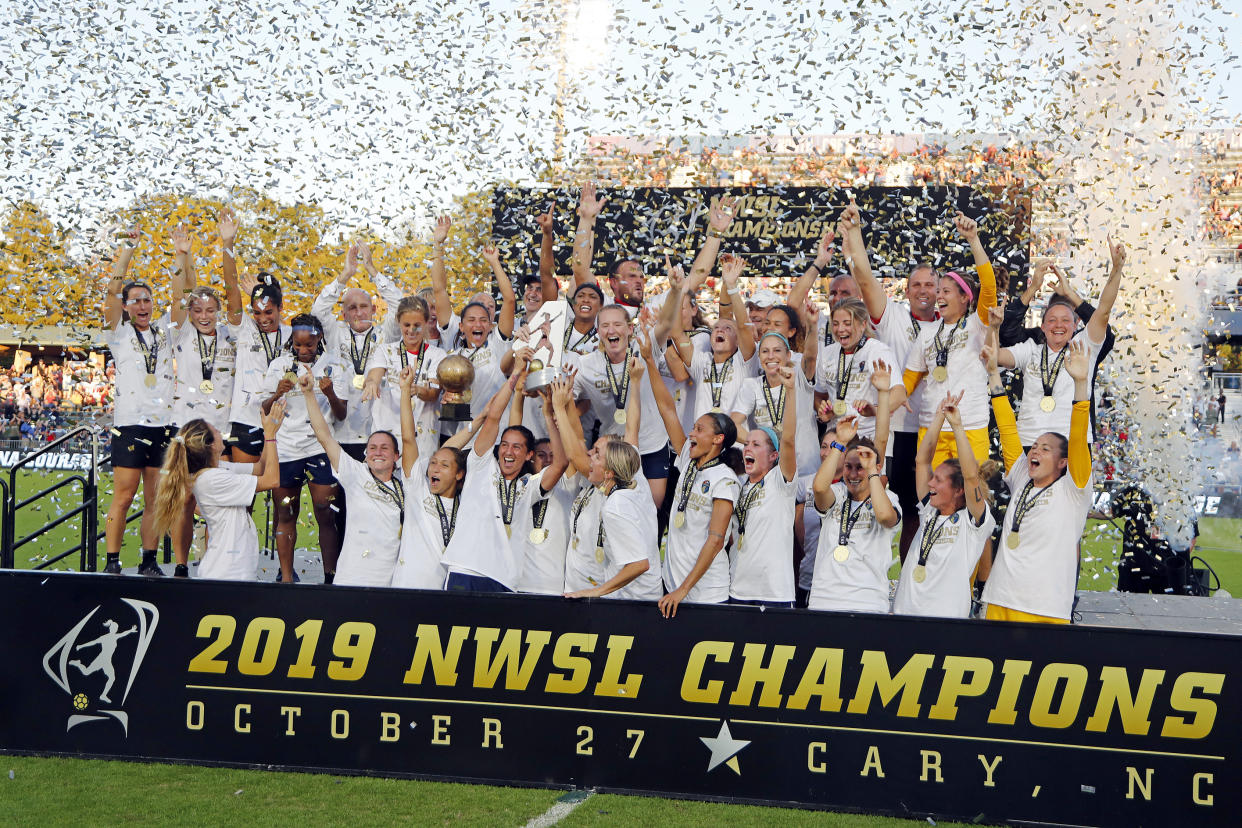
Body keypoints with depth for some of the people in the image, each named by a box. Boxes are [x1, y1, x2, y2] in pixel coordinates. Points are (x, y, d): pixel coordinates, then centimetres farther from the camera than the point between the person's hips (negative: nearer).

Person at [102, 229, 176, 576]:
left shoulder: (164, 331, 15)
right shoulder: (120, 333, 7)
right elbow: (113, 289, -3)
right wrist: (128, 249, -6)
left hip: (164, 427, 3)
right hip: (130, 426, -3)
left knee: (156, 499, 4)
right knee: (123, 497, -5)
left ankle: (149, 561, 10)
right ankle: (112, 562, -1)